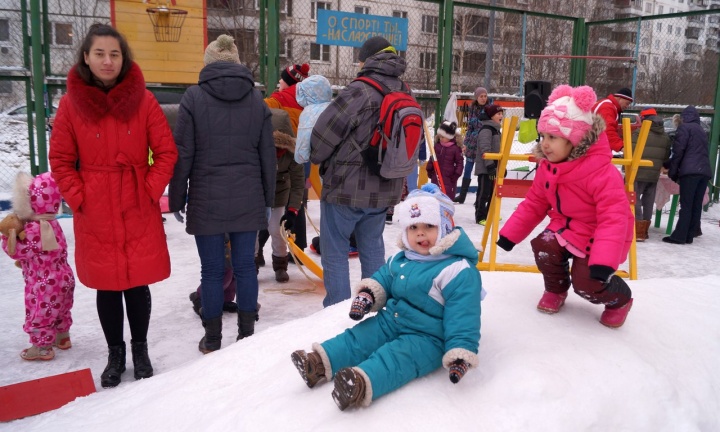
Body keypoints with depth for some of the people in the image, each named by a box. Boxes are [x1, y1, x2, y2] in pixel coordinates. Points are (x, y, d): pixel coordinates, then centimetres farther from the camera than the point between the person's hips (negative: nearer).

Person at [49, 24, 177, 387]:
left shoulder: (143, 100, -2)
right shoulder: (71, 103, -1)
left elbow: (166, 152, 0)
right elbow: (60, 160, 4)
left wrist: (151, 191, -6)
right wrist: (78, 197, -5)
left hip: (139, 212, 0)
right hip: (94, 216, 1)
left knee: (138, 284, 8)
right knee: (106, 287, 10)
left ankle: (140, 350, 28)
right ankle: (115, 354, 28)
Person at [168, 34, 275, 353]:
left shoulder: (194, 97, -4)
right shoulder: (256, 100, 5)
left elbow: (182, 155, -5)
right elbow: (268, 156, 8)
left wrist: (177, 200, 3)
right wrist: (268, 200, 15)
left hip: (207, 201, -2)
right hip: (248, 201, 3)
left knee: (212, 271, 6)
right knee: (245, 266, 9)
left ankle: (212, 340, 17)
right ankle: (246, 335, 20)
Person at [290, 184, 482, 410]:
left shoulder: (459, 271, -17)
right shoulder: (400, 260, 7)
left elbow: (463, 317, -20)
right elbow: (383, 278, 23)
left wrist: (460, 353, -26)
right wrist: (368, 293, 2)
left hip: (428, 337, -8)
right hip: (391, 320, 9)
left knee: (398, 356, -33)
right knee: (358, 337, -9)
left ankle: (362, 383, -57)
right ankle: (322, 360, -24)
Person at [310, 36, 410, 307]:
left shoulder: (359, 91, -18)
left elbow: (324, 132, -15)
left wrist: (318, 158, 5)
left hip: (346, 187, -7)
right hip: (384, 190, 7)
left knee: (335, 250, 6)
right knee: (372, 247, 21)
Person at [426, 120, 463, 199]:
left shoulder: (455, 148, -11)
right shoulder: (437, 145, 3)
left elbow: (459, 162, -6)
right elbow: (432, 158, 13)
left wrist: (456, 174, -10)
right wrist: (429, 170, 11)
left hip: (449, 178, -5)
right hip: (436, 176, 5)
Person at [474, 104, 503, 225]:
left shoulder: (496, 129, 17)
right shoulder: (486, 129, -14)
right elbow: (485, 149, -23)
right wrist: (490, 165, -26)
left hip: (493, 167, 10)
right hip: (485, 168, -10)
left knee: (493, 192, 16)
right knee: (483, 193, -5)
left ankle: (489, 214, 28)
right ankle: (480, 217, 2)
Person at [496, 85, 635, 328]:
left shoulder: (603, 173, -30)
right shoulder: (547, 168, -7)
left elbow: (614, 219, -34)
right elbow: (534, 204, 3)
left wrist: (604, 260, -43)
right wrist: (510, 234, -1)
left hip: (596, 238, -6)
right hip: (566, 229, 6)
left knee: (588, 283, -19)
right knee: (543, 245, -23)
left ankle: (620, 299, 19)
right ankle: (556, 289, 9)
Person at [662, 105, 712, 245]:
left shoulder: (684, 127, 3)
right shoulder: (702, 131, 26)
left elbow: (678, 151, -6)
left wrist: (672, 171, 0)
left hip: (690, 171, -7)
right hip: (705, 171, 7)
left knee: (686, 205, -9)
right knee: (696, 205, 6)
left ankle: (679, 236, -9)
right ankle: (689, 235, 8)